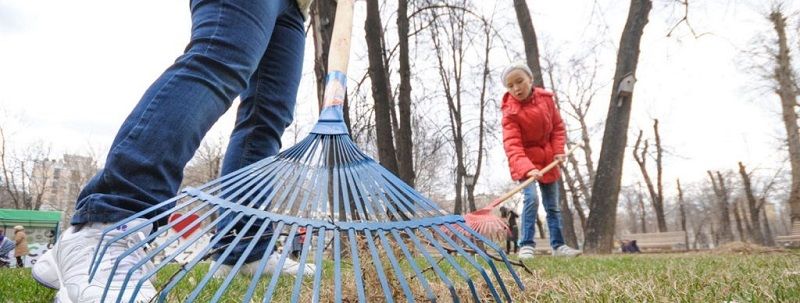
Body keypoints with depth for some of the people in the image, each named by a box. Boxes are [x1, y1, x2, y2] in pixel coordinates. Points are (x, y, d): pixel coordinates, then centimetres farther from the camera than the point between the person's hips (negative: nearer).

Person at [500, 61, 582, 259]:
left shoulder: (546, 98, -8)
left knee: (553, 205, 11)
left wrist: (558, 151, -8)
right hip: (525, 162, -5)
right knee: (531, 198, -24)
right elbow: (512, 146, -33)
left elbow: (558, 126, 4)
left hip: (548, 161, 5)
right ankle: (526, 245, -13)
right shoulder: (511, 113, -23)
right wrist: (527, 169, -48)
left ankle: (558, 245, 22)